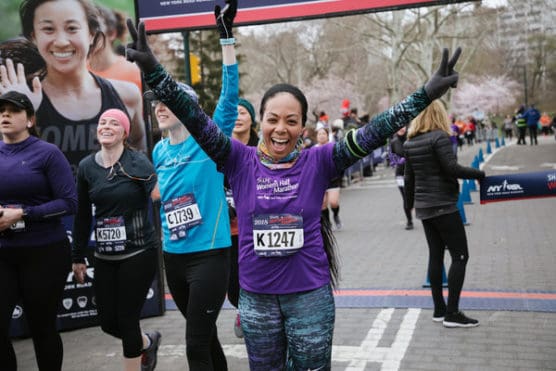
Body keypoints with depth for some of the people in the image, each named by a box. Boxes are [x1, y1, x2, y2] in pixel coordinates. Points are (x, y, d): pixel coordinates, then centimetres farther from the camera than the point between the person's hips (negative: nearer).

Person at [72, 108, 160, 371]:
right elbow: (83, 215, 11)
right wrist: (78, 257, 14)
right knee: (108, 322, 10)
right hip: (104, 257, 5)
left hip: (139, 254, -5)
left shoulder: (138, 163, -8)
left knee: (127, 319, 1)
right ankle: (147, 342, 41)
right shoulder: (87, 167, 5)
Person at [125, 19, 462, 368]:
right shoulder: (240, 161, -7)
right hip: (256, 296, 1)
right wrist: (153, 70, -26)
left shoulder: (317, 162, -8)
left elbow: (370, 134, -14)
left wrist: (426, 94, -20)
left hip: (311, 294, -1)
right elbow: (197, 121, -16)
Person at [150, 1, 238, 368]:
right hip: (173, 257, 6)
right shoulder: (159, 151, 7)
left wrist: (227, 36, -26)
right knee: (205, 336, 20)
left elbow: (230, 96, -21)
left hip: (209, 256, -6)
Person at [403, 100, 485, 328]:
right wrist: (479, 174, -7)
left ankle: (439, 309, 17)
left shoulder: (410, 142, 8)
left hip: (424, 206, 8)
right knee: (460, 256, -2)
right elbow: (452, 168, -18)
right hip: (443, 205, -8)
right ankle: (452, 313, -4)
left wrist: (409, 202, 23)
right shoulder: (440, 137, -12)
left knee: (435, 255, 12)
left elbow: (408, 177, 13)